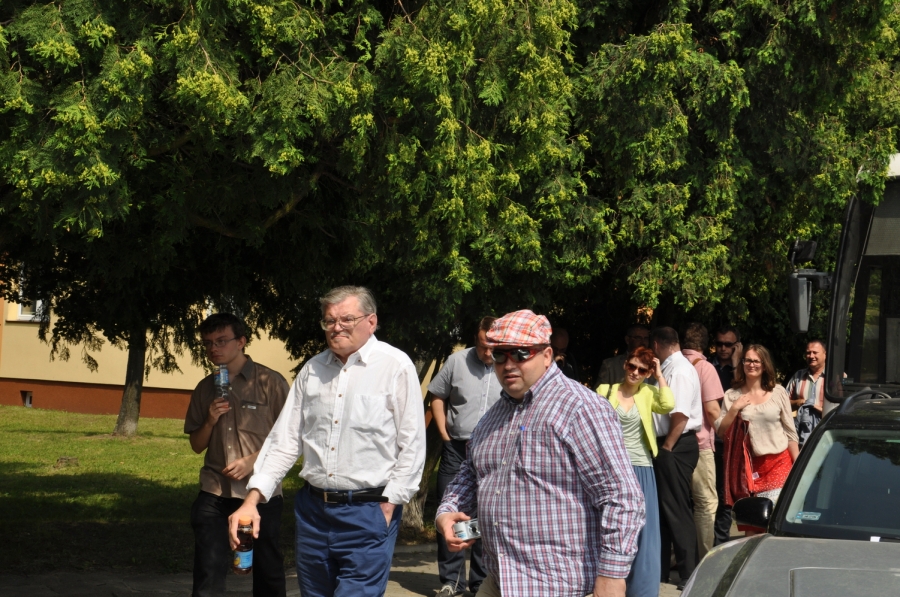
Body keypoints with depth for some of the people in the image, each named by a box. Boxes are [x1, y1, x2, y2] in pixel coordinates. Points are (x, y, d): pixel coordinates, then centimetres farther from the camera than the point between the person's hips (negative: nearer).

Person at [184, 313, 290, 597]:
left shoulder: (270, 382, -3)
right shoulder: (205, 389, 11)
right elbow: (197, 445, 16)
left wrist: (253, 460, -14)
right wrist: (210, 420, -4)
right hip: (214, 493, 3)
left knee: (268, 571, 6)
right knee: (207, 574, -4)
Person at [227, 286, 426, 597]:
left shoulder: (395, 366, -4)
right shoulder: (313, 370, 10)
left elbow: (412, 446, -5)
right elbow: (285, 440, 10)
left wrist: (388, 506, -9)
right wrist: (252, 499, 2)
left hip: (369, 513, -5)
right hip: (313, 510, 5)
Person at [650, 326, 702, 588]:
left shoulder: (680, 370, -15)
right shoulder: (670, 368, 14)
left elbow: (680, 415, -23)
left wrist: (667, 448, -18)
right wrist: (664, 448, 14)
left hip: (677, 446, -10)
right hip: (668, 446, 10)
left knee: (676, 509, -5)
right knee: (663, 507, 16)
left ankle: (688, 574, 1)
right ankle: (660, 569, 26)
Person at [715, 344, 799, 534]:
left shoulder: (778, 392, 6)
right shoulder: (732, 396, 7)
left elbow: (790, 432, 8)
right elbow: (720, 430, 4)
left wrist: (797, 465, 3)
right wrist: (734, 409, -9)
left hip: (778, 463, -1)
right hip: (748, 466, 2)